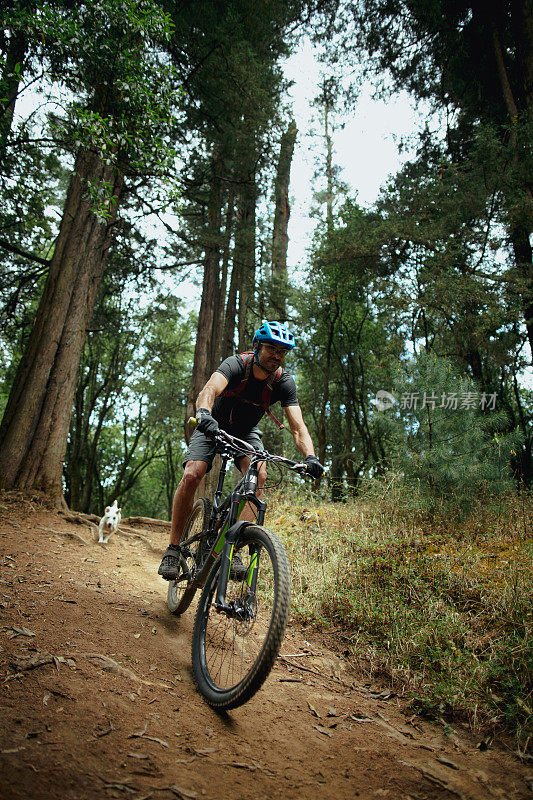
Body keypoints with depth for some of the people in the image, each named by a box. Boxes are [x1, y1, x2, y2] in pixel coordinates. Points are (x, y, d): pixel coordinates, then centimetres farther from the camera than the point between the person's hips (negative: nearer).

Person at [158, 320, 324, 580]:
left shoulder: (284, 383, -20)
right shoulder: (236, 365, -27)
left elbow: (298, 427, -27)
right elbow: (209, 389, -46)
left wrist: (310, 457, -46)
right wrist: (204, 414, -68)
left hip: (246, 432, 2)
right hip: (213, 426, -2)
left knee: (259, 475, -26)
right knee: (191, 475, -23)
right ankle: (173, 549, -8)